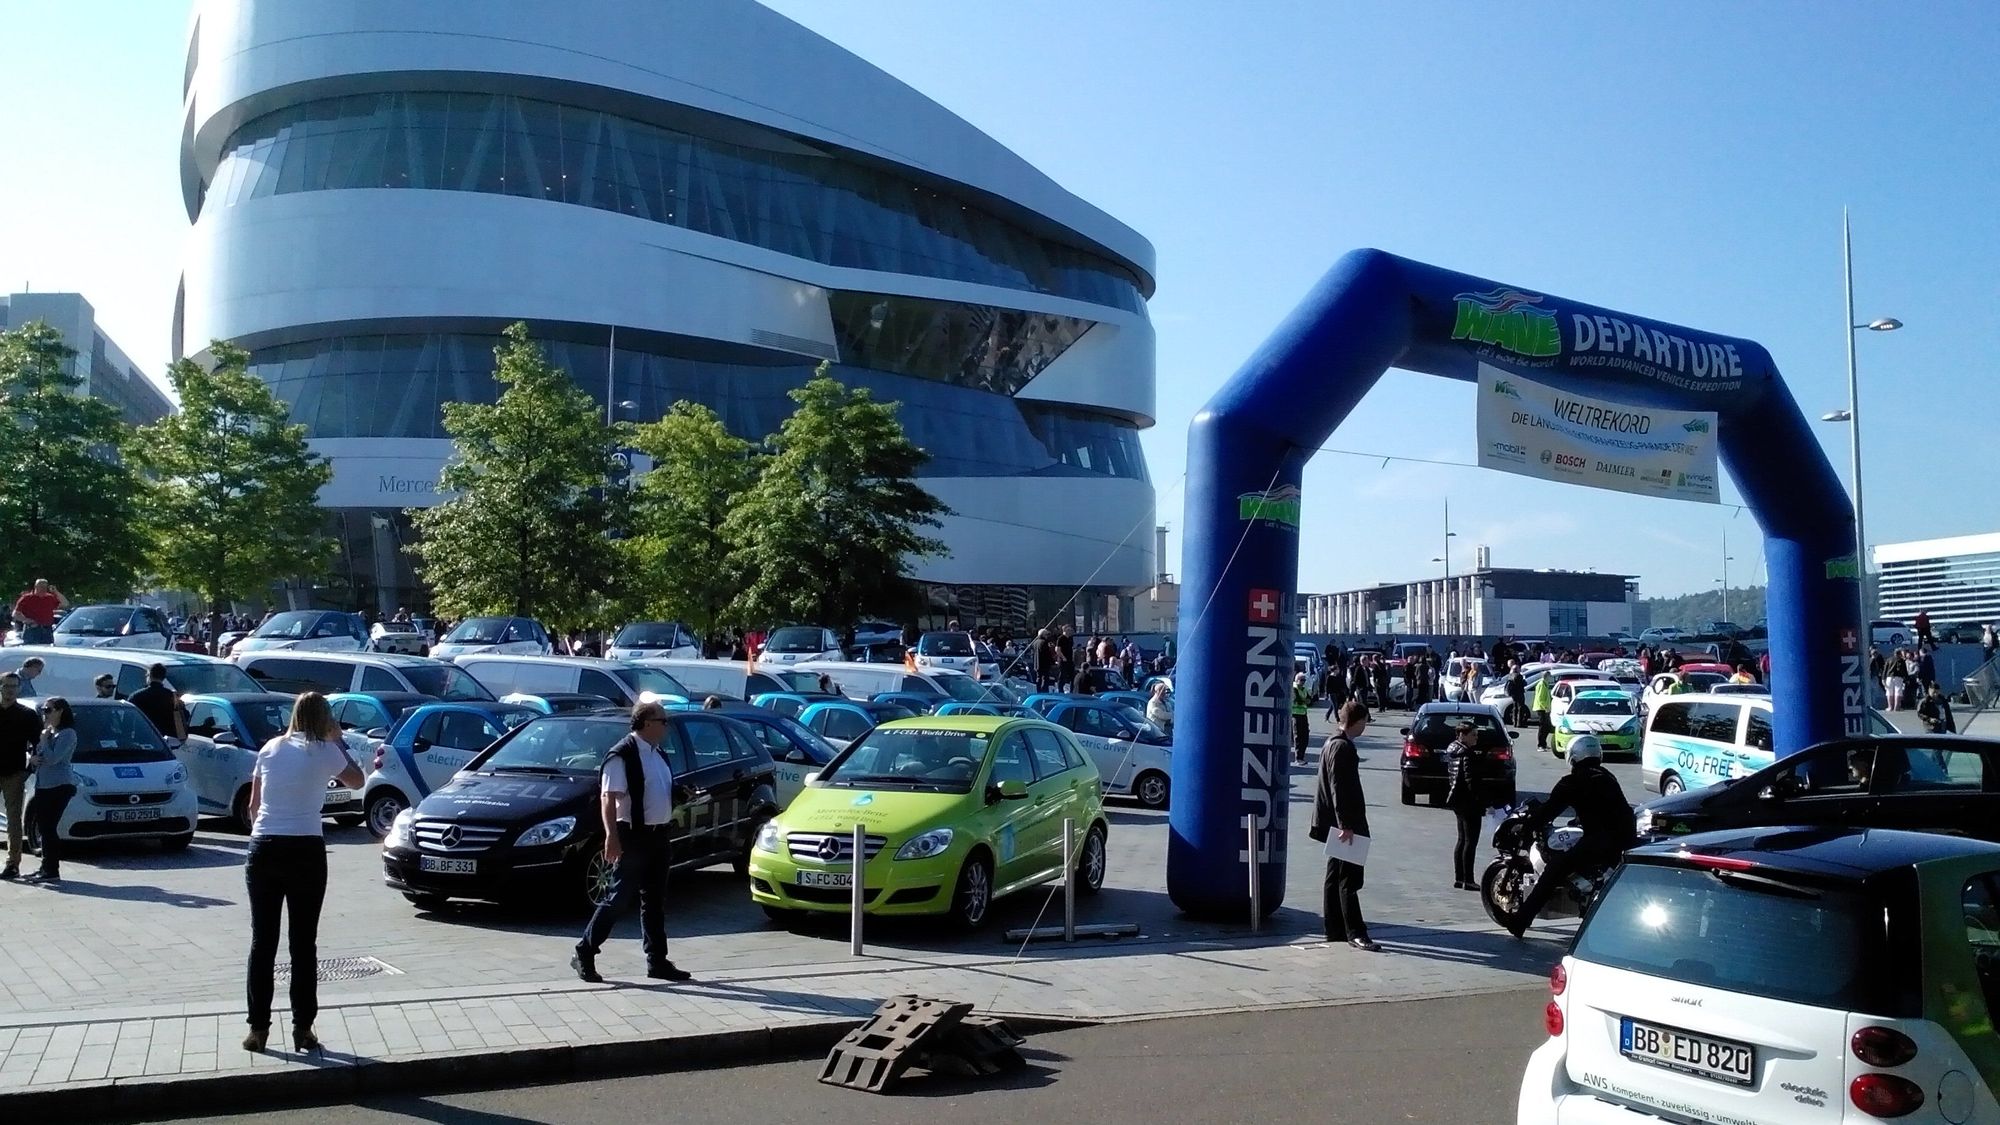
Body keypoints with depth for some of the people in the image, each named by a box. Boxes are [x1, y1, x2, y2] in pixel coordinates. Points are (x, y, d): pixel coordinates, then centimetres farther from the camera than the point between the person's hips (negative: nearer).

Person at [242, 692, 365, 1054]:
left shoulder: (270, 748, 10)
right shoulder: (324, 751, -1)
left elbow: (253, 805, 14)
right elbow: (357, 781, 15)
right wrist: (338, 741, 19)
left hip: (263, 849, 3)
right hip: (305, 850, -3)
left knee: (262, 941, 9)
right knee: (303, 943, 4)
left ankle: (257, 1028, 12)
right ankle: (302, 1029, 8)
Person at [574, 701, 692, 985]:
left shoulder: (659, 754, 12)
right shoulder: (621, 755, -14)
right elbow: (608, 798, -19)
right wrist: (612, 837, -27)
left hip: (659, 836, 8)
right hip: (633, 837, -8)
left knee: (655, 902, 11)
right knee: (620, 899, -3)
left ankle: (657, 961, 18)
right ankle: (584, 953, 11)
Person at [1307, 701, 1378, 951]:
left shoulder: (1333, 743, 16)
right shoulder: (1342, 747, -16)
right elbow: (1338, 789, -22)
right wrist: (1345, 825, -24)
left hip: (1337, 824, 11)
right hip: (1344, 822, -11)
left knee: (1336, 877, 12)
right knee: (1349, 879, -8)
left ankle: (1335, 930, 18)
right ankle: (1355, 933, -7)